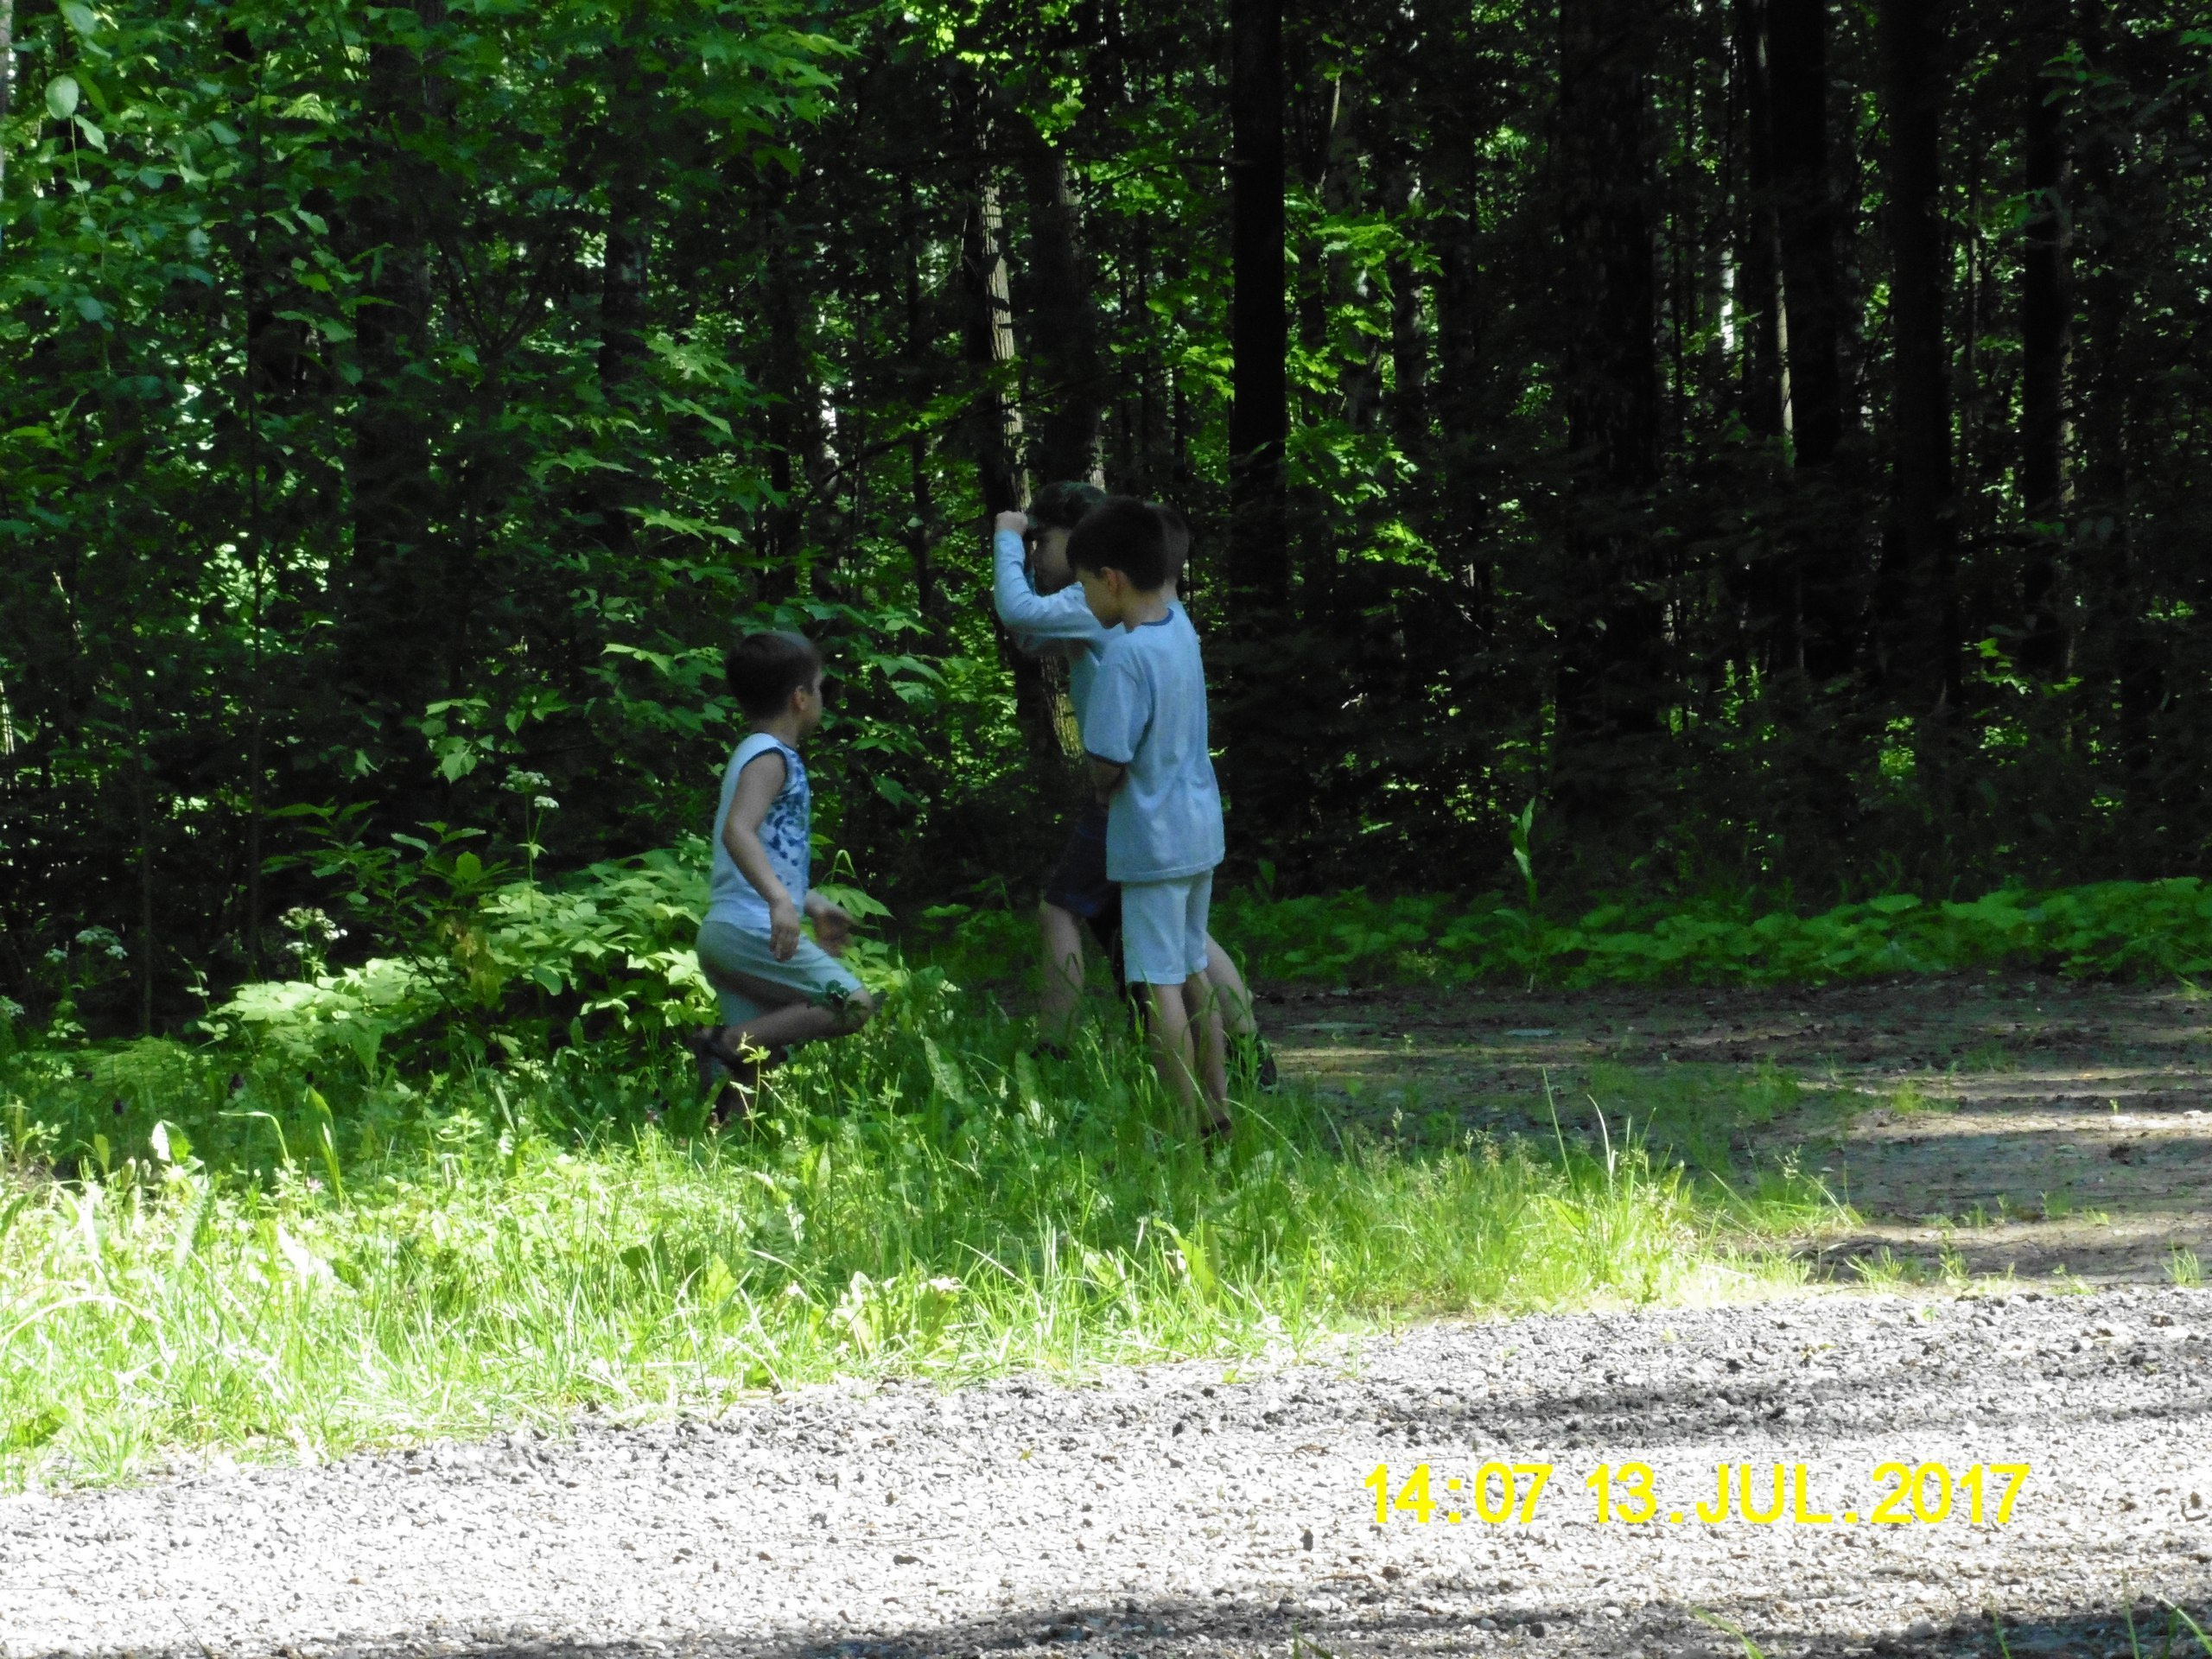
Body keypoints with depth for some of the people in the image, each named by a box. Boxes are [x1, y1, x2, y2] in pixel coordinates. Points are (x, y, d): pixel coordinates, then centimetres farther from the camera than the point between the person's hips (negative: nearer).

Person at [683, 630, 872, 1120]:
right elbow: (738, 831, -25)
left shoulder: (760, 754, 23)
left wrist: (813, 904, 44)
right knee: (851, 1005, -16)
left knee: (754, 1061, 7)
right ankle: (722, 1043, -22)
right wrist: (780, 900, -37)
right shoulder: (770, 758, -8)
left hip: (728, 933, 10)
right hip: (750, 929, -10)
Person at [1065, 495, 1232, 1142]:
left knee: (1161, 982, -3)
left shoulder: (1125, 656, -22)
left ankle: (1187, 1125, -1)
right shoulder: (1180, 625, 2)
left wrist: (1099, 788, 1)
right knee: (1193, 970, 18)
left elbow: (1107, 764, -21)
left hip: (1152, 842, -9)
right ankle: (1217, 1111, 23)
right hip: (1201, 828, 9)